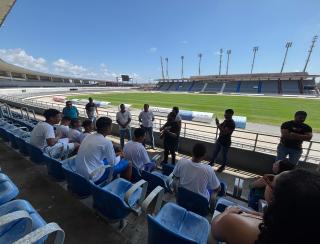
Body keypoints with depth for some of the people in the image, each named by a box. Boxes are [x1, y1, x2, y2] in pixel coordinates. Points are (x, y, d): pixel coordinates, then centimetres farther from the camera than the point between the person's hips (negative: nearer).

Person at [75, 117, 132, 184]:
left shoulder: (88, 136, 3)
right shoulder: (106, 141, -19)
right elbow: (112, 163, -9)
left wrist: (114, 154, 20)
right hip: (93, 178, -8)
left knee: (107, 159, 26)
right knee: (127, 164, 0)